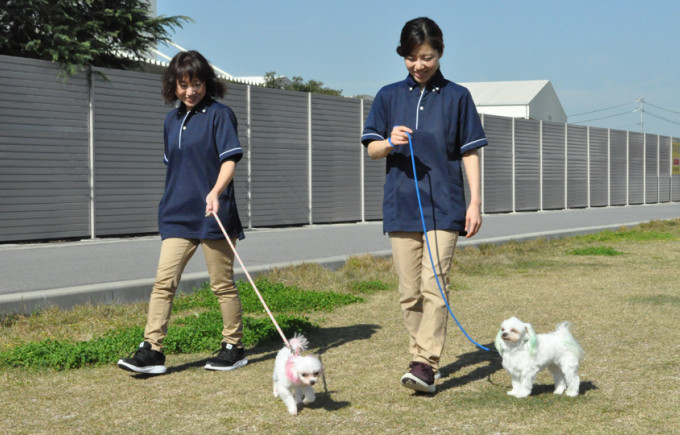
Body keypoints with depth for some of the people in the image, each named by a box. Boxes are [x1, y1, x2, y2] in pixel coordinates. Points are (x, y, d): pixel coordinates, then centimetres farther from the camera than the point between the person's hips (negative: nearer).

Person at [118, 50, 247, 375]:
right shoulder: (172, 119, 16)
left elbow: (230, 158, -13)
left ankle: (234, 347, 16)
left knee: (222, 284, 4)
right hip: (177, 215, 6)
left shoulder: (219, 114, -4)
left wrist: (215, 192, -29)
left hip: (213, 214, -5)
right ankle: (151, 350, -4)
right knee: (163, 281, -4)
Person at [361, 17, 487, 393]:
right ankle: (420, 357, 18)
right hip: (401, 207, 3)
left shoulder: (457, 97, 4)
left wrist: (475, 202, -1)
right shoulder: (389, 96, 9)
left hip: (444, 207, -3)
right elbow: (371, 149, 9)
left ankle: (425, 365, -14)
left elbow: (470, 152, 6)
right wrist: (390, 143, -13)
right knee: (409, 292, 6)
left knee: (434, 287, -12)